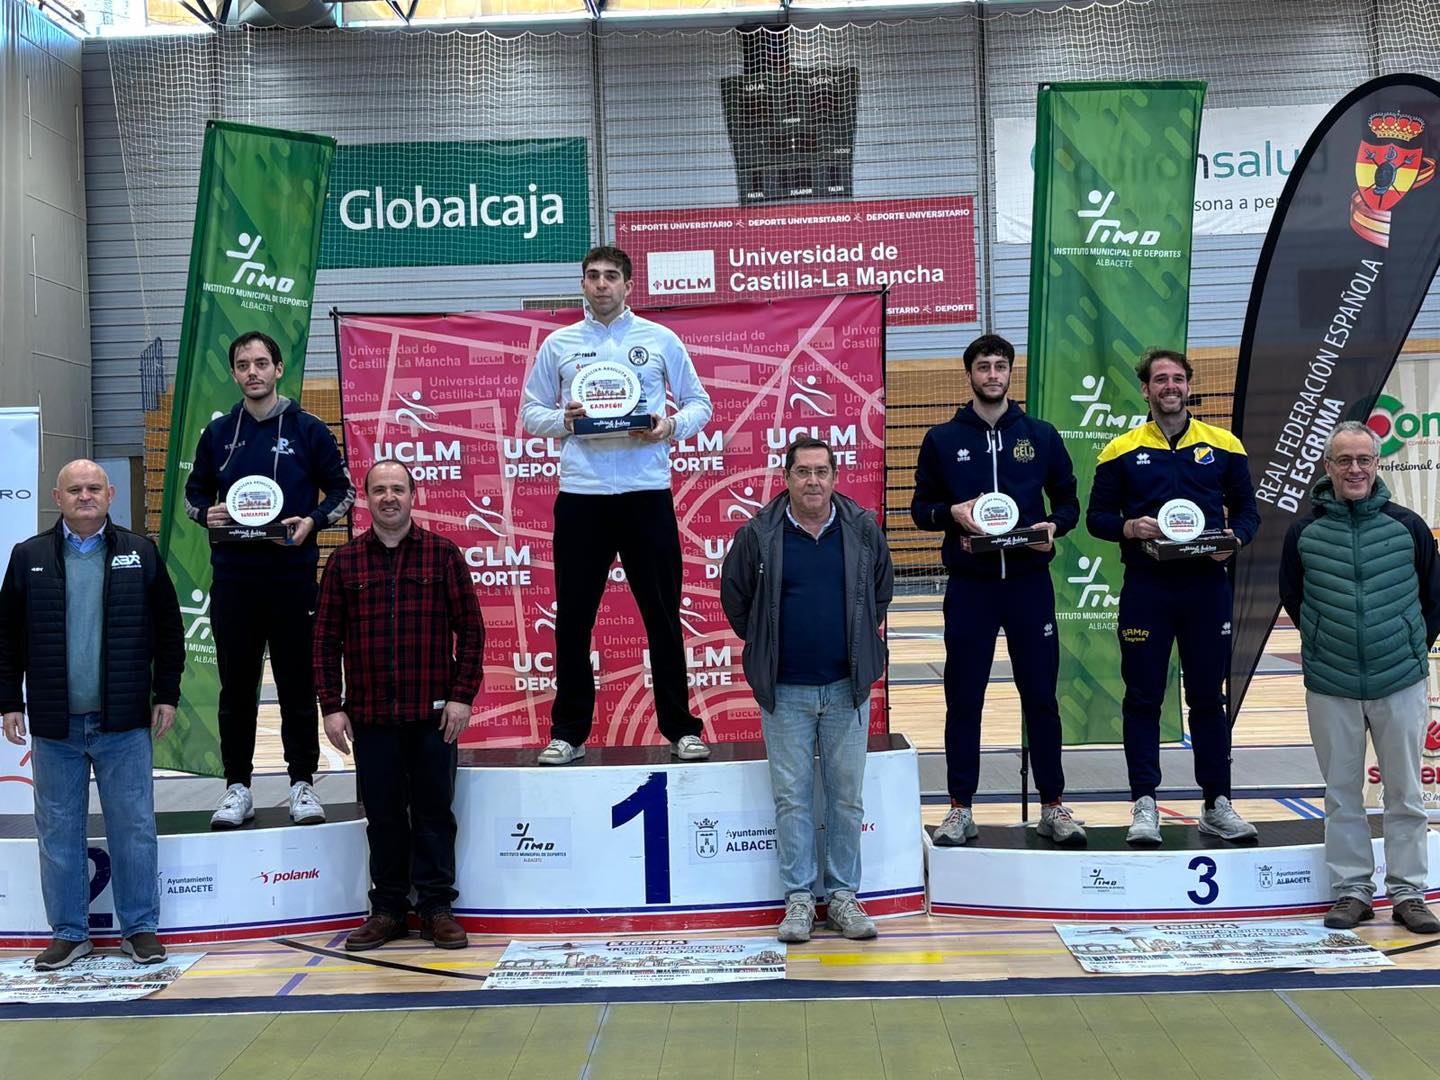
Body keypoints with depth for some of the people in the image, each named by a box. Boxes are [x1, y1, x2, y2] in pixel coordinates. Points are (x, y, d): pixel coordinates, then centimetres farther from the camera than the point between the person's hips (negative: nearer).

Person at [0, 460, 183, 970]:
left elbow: (168, 629, 6)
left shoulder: (140, 553, 4)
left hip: (124, 723, -1)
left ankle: (140, 928, 14)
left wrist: (167, 693, 2)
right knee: (59, 832, 8)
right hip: (55, 724, 1)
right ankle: (68, 933, 19)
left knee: (134, 828, 3)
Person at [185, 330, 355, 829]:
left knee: (298, 683, 3)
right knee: (236, 685, 7)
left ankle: (303, 783, 12)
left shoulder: (308, 430, 2)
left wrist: (312, 521, -11)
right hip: (232, 576, 2)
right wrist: (207, 513, -4)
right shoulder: (218, 433, 10)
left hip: (292, 574, -2)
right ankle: (237, 787, 16)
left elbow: (343, 490, 7)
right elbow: (194, 491, 18)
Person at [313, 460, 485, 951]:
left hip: (433, 713, -1)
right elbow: (326, 639, 6)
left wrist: (462, 695, -5)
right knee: (383, 816, 8)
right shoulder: (344, 562, 6)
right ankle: (388, 909, 19)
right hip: (370, 714, 1)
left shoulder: (443, 555, 2)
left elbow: (470, 630, 2)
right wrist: (332, 706, -1)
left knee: (434, 813, 5)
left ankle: (437, 907, 15)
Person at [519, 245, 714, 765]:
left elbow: (699, 403, 11)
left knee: (662, 613, 3)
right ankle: (569, 731, 14)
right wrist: (563, 420, -9)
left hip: (647, 492, -1)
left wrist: (672, 426, -10)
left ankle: (680, 726, 13)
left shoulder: (660, 339, 8)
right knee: (573, 616, 4)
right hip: (580, 494, 1)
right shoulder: (557, 344, 10)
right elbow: (530, 411, 12)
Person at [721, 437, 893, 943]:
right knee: (792, 797, 4)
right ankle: (799, 897, 13)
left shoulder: (863, 530, 0)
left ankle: (844, 895, 18)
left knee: (847, 796, 7)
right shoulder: (758, 535, -4)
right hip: (785, 692, -1)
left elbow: (882, 590, 16)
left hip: (846, 687, 1)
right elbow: (735, 597, 9)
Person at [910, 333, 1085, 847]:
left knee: (1040, 696, 5)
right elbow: (920, 507, 7)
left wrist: (1054, 526, -10)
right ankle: (960, 808, 14)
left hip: (1030, 583, 0)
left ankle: (1053, 806, 16)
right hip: (969, 586, 0)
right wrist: (953, 513, -13)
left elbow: (1068, 500, 11)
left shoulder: (1041, 435, 7)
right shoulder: (942, 439, 5)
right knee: (963, 699, 4)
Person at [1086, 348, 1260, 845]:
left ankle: (1217, 805, 16)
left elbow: (1247, 510, 11)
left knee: (1208, 696, 7)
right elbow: (1096, 516, 5)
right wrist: (1129, 528, -15)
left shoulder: (1224, 445, 8)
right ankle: (1144, 804, 9)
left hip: (1208, 585, 1)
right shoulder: (1121, 450, 4)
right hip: (1146, 586, -1)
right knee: (1143, 697, 2)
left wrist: (1234, 536, -10)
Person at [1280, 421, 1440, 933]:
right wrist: (1328, 645, 10)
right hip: (1329, 687, 1)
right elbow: (1292, 599, 13)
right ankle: (1351, 891, 18)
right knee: (1342, 793, 7)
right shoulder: (1304, 532, 0)